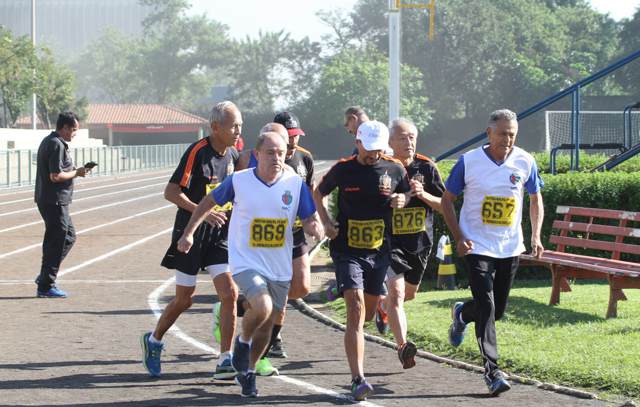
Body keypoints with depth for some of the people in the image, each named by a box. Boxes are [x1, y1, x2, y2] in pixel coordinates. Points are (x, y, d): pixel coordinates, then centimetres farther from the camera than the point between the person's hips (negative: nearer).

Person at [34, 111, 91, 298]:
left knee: (69, 236, 18)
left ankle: (46, 276, 20)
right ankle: (46, 286, 0)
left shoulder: (48, 141, 15)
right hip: (55, 202, -10)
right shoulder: (57, 145, -17)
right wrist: (76, 173, -10)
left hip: (46, 198, 10)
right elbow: (56, 176, -23)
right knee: (56, 242, -4)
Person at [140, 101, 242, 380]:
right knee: (184, 299, 5)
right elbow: (171, 192, -19)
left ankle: (225, 362, -6)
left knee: (229, 294, -9)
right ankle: (153, 341, 31)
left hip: (219, 235, 5)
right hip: (190, 234, -5)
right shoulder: (197, 152, -16)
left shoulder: (233, 155, 4)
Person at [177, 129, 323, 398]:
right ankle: (243, 342, 5)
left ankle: (248, 372, 35)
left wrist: (316, 228, -25)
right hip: (246, 262, -3)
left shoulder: (295, 184, -5)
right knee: (262, 308, -27)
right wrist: (188, 232, 9)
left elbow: (309, 220, -1)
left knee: (267, 325, 12)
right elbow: (209, 202, 7)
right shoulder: (239, 181, -9)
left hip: (280, 267, 3)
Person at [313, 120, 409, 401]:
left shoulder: (394, 170, 1)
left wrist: (401, 201, -6)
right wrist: (326, 222, -1)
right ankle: (358, 379, -23)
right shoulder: (343, 169, -4)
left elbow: (406, 196, 17)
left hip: (379, 251, 3)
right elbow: (319, 193, 13)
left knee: (367, 313, 13)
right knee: (356, 310, -17)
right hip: (347, 250, -3)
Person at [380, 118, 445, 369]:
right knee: (396, 291, -19)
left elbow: (444, 205, 2)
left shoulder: (427, 168, -1)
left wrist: (423, 194, -16)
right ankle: (402, 346, -25)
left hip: (421, 242, 4)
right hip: (390, 241, -4)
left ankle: (383, 308, 54)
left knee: (409, 293, 21)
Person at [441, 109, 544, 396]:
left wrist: (536, 237, 0)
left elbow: (536, 200, 13)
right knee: (487, 307, -13)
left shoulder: (525, 162, -2)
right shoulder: (469, 161, -9)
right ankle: (492, 371, -10)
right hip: (477, 247, -4)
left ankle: (462, 314, 45)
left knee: (498, 309, 12)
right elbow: (447, 200, 0)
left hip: (510, 248, 4)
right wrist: (459, 238, -10)